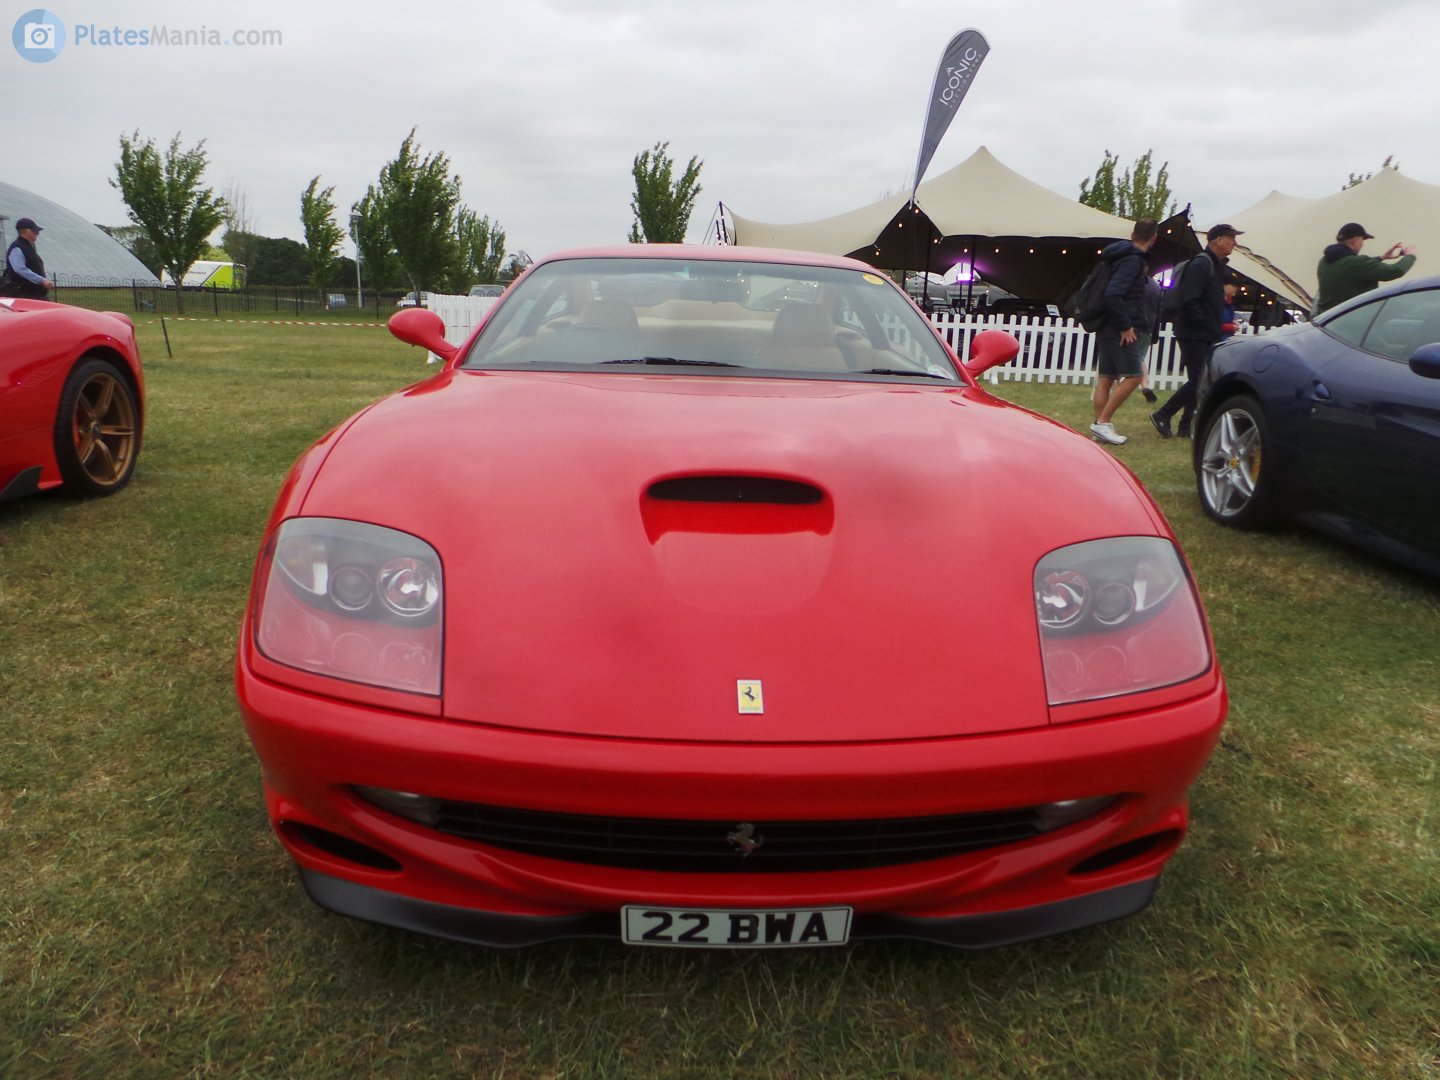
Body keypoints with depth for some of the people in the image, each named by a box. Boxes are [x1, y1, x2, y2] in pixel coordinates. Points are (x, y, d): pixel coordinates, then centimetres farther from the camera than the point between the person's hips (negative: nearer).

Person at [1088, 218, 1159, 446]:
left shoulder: (1119, 256, 15)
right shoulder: (1133, 260, -13)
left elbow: (1109, 292, 23)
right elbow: (1113, 294, -25)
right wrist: (1125, 326, -20)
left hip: (1107, 328, 10)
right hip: (1120, 330, -10)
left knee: (1106, 379, 8)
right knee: (1133, 376, -8)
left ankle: (1100, 425, 10)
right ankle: (1103, 422, -11)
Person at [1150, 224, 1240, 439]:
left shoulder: (1215, 266, 17)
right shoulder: (1201, 264, -14)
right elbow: (1187, 301, -23)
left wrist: (1220, 326, 10)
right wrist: (1208, 326, -19)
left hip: (1206, 336, 10)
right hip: (1194, 335, -10)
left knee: (1200, 381, 9)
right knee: (1197, 381, -11)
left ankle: (1186, 426, 14)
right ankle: (1162, 416, 0)